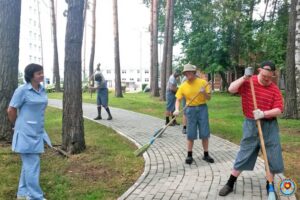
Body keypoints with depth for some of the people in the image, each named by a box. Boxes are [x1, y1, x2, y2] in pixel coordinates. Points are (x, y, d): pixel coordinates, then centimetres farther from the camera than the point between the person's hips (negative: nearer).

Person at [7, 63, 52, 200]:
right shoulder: (22, 90, -14)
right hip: (26, 134, -7)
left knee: (29, 164, 16)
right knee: (32, 165, -3)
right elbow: (11, 111, -8)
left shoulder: (42, 90, 6)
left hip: (38, 132, 7)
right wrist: (18, 127, 3)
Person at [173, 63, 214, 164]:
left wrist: (204, 93, -22)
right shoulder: (183, 86, -1)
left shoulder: (203, 82, -4)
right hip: (190, 110, 0)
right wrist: (177, 109, -18)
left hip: (202, 108, 0)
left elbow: (209, 98, -1)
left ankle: (206, 155, 19)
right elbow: (178, 99, 0)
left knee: (205, 134, 5)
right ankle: (189, 155, 16)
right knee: (191, 134, 4)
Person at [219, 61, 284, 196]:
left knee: (273, 157, 5)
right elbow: (231, 89, -16)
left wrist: (263, 114, -27)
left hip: (270, 126, 1)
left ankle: (270, 187, 24)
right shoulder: (247, 82, -3)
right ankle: (230, 184, 18)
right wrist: (244, 78, -22)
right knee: (244, 154, 5)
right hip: (251, 125, -1)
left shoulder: (275, 89, -3)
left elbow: (278, 110, -10)